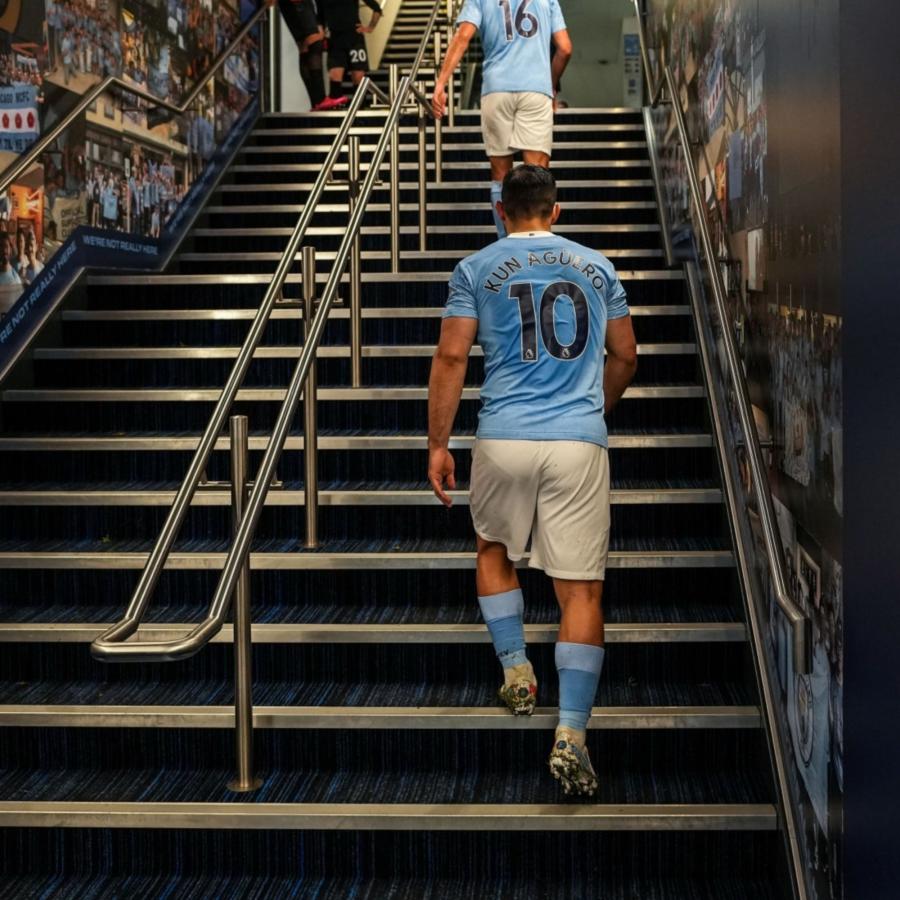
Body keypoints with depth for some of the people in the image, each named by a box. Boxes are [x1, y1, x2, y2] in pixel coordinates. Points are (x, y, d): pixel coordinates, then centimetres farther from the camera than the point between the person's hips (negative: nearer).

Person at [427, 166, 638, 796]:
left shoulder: (477, 269, 5)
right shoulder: (596, 266, 13)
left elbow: (451, 356, -1)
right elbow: (626, 358, 19)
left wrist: (438, 445, 4)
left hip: (504, 439, 0)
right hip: (581, 441, 1)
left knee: (495, 551, 27)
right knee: (582, 587, -1)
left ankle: (516, 670, 25)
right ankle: (571, 733, -7)